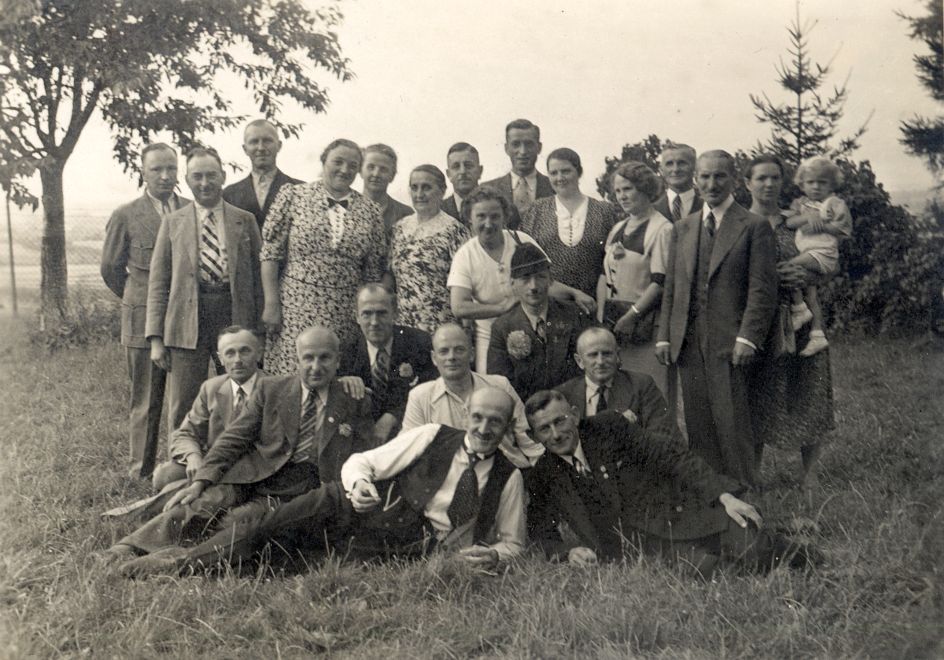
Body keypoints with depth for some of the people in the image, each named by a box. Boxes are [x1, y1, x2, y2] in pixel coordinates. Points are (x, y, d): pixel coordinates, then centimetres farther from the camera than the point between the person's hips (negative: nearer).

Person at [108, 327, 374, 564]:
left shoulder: (355, 403, 9)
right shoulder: (270, 388, 9)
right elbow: (233, 438, 5)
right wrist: (200, 481, -9)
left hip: (298, 493, -1)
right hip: (254, 474, 1)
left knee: (238, 520, -27)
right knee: (205, 502, -27)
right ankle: (124, 552, -29)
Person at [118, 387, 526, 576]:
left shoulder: (509, 479, 8)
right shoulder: (431, 437, 7)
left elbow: (512, 542, 18)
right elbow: (361, 461, 7)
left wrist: (493, 555, -7)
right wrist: (358, 481, -17)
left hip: (420, 552, -1)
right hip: (366, 511, 2)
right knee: (276, 526, -28)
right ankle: (184, 563, -25)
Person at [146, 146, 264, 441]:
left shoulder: (245, 221, 9)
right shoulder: (172, 223, 9)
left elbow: (258, 276, 8)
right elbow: (158, 284, 7)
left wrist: (259, 331, 1)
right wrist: (156, 338, -1)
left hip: (236, 318, 0)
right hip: (187, 325, 0)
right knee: (182, 410, 2)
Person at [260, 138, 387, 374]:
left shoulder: (369, 211, 9)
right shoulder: (293, 197, 2)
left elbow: (374, 272, 10)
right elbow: (270, 253, 0)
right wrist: (271, 304, -6)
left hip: (345, 316, 2)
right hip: (295, 308, -2)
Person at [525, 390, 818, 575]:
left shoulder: (608, 426, -4)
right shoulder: (543, 477, 2)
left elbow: (672, 458, -6)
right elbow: (541, 532, 9)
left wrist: (724, 495, -16)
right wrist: (567, 551, -15)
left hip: (677, 514, -1)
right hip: (641, 545, 1)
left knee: (750, 546, -23)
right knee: (700, 568, -29)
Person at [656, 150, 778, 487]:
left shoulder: (754, 227, 0)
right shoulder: (682, 228, 16)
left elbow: (762, 289, -6)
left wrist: (748, 338, -15)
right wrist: (664, 336, 7)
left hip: (729, 343, -5)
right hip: (688, 342, 5)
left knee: (733, 428, -5)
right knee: (698, 428, 6)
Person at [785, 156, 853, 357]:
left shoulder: (835, 204, 2)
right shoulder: (801, 203, 17)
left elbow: (843, 229, -6)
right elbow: (790, 222, 1)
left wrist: (821, 225, -12)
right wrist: (808, 217, -13)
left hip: (823, 252, -7)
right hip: (807, 253, 7)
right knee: (810, 294, 4)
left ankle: (800, 309, -13)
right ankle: (818, 335, 6)